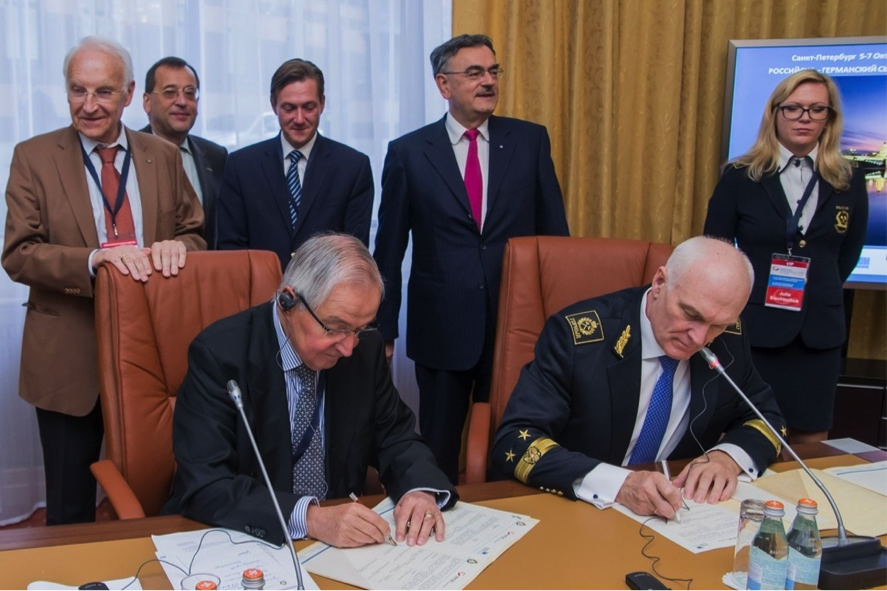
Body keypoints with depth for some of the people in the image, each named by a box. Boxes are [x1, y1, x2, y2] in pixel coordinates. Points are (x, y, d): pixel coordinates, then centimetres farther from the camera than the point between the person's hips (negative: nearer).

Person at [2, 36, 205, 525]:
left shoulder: (164, 157, 6)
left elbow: (196, 233, 8)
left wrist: (176, 246, -17)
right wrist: (95, 258, -25)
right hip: (70, 360, -2)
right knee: (70, 509, 11)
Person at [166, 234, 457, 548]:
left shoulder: (365, 348, -4)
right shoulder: (220, 354, -17)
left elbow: (395, 435, 6)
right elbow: (204, 485, -22)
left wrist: (421, 489, -15)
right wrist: (309, 518, -33)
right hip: (241, 543, -4)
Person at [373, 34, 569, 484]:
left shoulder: (530, 140, 2)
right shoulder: (408, 152, -1)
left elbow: (555, 232, 6)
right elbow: (389, 249, 2)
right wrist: (383, 329, 3)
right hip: (442, 325, -1)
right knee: (439, 448, 13)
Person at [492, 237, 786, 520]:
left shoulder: (729, 339, -5)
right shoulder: (577, 334, -19)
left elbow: (767, 417, 9)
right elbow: (513, 443, -21)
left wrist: (729, 456, -13)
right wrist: (616, 483, -33)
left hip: (680, 519, 3)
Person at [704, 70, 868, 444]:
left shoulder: (849, 181, 3)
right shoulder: (740, 177, -3)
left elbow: (847, 255, 15)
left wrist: (817, 292, 12)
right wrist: (742, 298, 0)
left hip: (818, 332, 3)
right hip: (752, 327, -2)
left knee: (811, 443, 10)